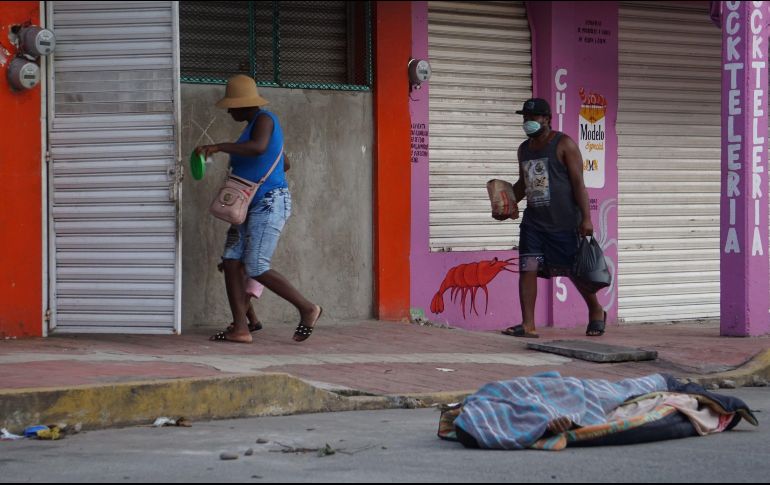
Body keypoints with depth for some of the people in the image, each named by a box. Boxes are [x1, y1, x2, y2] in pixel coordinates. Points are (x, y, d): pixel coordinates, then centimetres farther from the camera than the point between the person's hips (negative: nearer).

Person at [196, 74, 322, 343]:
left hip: (269, 204, -11)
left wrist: (218, 147, -33)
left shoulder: (263, 119, -10)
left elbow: (258, 147, -33)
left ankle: (307, 308, 0)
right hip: (252, 207, 11)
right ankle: (240, 328, -4)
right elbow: (284, 162, 31)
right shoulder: (256, 125, 20)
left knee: (257, 269, -14)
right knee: (231, 262, -1)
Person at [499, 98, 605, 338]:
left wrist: (586, 218, -16)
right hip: (533, 221, 6)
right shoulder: (524, 149, 14)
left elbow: (578, 183, -10)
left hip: (563, 222, -6)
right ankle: (528, 324, -7)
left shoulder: (564, 145, -6)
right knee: (527, 269, -7)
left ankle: (596, 312, 26)